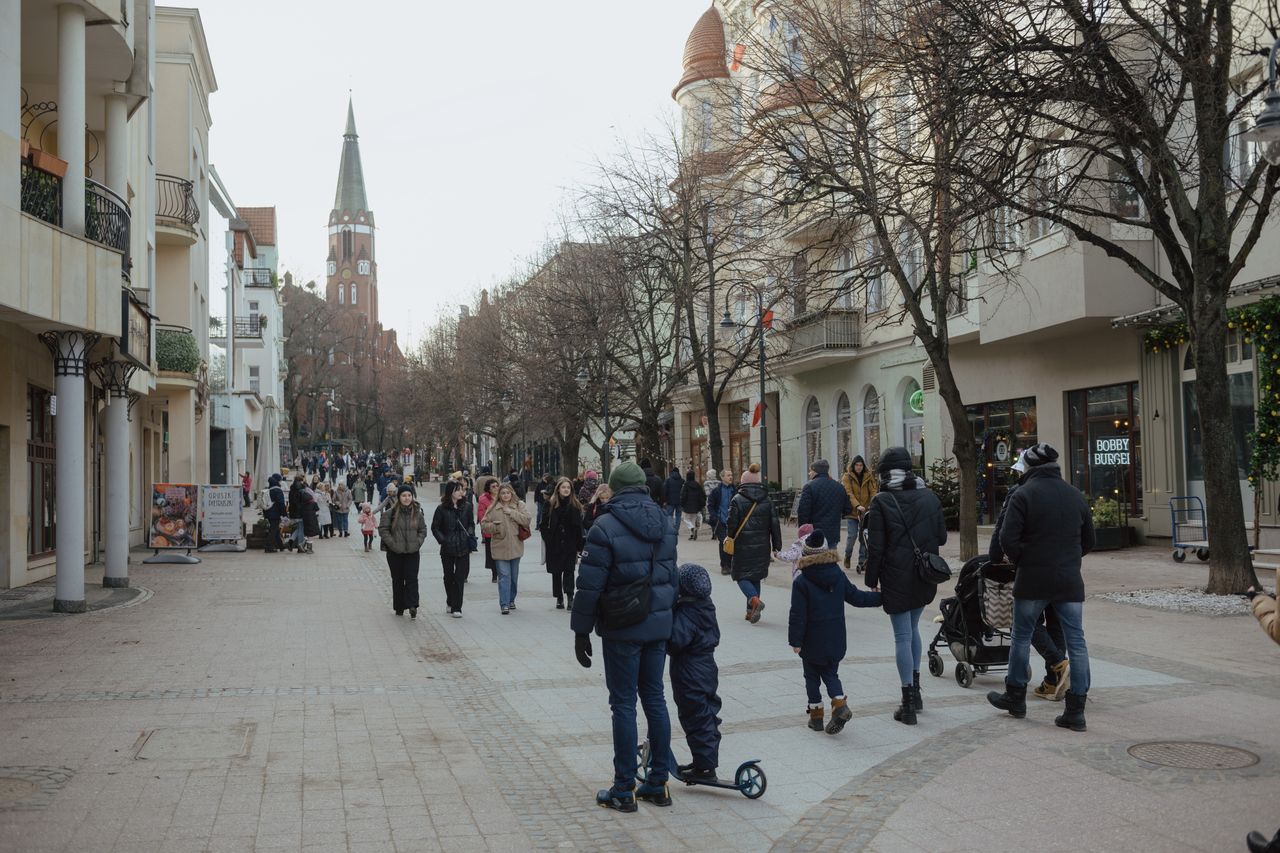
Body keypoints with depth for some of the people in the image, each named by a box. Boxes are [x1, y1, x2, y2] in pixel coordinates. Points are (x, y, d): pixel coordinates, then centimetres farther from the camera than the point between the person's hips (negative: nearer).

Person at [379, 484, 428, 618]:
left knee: (412, 578, -9)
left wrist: (418, 543, -2)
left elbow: (423, 530, 12)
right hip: (395, 553, -1)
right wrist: (392, 544, -11)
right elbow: (383, 529, -4)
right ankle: (399, 608, 18)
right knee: (397, 580, 8)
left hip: (413, 552, 1)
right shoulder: (390, 513, -5)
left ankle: (412, 606, -12)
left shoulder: (417, 513, 4)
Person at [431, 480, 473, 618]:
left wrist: (470, 534, -3)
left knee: (460, 577, -4)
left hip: (463, 547, 1)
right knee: (449, 577, 12)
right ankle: (451, 602, 33)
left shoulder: (467, 506, 3)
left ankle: (456, 608, 0)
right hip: (448, 549, -1)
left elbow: (471, 523, 14)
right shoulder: (442, 509, -4)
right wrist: (442, 540, -9)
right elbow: (435, 527, 2)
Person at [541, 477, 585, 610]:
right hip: (555, 545, 1)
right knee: (556, 572, 8)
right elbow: (544, 524, 2)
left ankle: (570, 596, -8)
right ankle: (559, 598, 18)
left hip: (570, 544, -1)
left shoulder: (575, 505, 0)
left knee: (569, 570, -7)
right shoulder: (551, 505, -1)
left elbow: (579, 526, 0)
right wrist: (548, 539, -6)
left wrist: (579, 545, -5)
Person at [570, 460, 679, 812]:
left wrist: (581, 631, -5)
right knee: (655, 700, 13)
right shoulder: (664, 525, 7)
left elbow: (590, 586, -14)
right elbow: (672, 578, 12)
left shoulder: (605, 527, -13)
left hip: (622, 631, -6)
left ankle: (624, 789, 8)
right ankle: (658, 783, 21)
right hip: (658, 626, 6)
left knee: (624, 705, 1)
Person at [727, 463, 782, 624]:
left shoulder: (737, 499, -8)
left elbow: (731, 523, -10)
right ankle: (751, 611, 14)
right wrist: (777, 545, 9)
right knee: (756, 577, 15)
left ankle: (754, 599, -20)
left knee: (741, 575, 5)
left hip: (743, 546, -4)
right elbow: (775, 523, 4)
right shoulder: (767, 500, 4)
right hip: (762, 547, 4)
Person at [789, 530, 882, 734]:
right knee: (830, 674, 17)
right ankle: (840, 703, -6)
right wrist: (881, 597, 22)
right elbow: (857, 597, 7)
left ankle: (816, 714, 15)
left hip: (812, 643, -4)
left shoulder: (801, 582, -15)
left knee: (812, 676, 13)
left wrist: (795, 641, -8)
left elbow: (797, 615, -15)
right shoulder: (838, 576, -1)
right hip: (836, 641, 4)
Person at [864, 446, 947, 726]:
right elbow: (942, 537, 8)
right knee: (912, 628, 22)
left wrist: (871, 581, -2)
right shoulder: (929, 496, 2)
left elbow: (875, 547, -11)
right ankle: (915, 691, 30)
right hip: (925, 578, 5)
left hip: (896, 579, -5)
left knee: (903, 636, 0)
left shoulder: (881, 502, -10)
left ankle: (909, 705, 1)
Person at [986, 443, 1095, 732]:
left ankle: (1015, 697, 24)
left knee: (1021, 637, 12)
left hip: (1033, 580, -4)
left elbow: (1008, 538, -14)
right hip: (1070, 581, 4)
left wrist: (1021, 561, 2)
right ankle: (1076, 711, 3)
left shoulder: (1023, 494, -9)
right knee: (1076, 642, 5)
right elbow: (1088, 540, 14)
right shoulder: (1076, 495, 8)